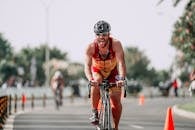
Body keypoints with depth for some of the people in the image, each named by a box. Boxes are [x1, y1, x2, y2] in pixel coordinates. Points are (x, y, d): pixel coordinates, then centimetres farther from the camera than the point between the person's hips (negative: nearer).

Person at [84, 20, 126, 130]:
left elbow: (121, 62, -38)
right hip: (97, 71, 0)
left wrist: (121, 78, -55)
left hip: (113, 72, 0)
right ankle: (94, 112, -18)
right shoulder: (91, 47, -29)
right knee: (96, 83, -35)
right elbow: (87, 65, -37)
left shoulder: (116, 44, -30)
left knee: (116, 102, -9)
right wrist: (90, 79, -56)